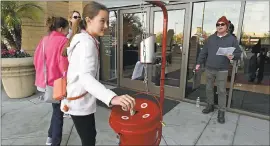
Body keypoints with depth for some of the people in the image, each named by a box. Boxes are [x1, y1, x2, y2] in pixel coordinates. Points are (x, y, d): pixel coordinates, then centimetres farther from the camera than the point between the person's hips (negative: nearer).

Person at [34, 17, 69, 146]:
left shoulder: (44, 40, 7)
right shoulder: (63, 41, -14)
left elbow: (36, 59, 10)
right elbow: (64, 64, -20)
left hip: (45, 80, 7)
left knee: (56, 109, 25)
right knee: (58, 112, 8)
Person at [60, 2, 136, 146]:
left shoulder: (85, 40, 12)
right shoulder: (87, 43, -22)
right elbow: (85, 77, -39)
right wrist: (112, 98, -53)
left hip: (82, 99, 10)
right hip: (80, 101, -10)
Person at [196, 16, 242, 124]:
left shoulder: (232, 39, -1)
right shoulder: (210, 38, 8)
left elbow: (238, 53, -1)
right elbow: (204, 52, 10)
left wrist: (233, 56, -23)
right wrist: (199, 63, 7)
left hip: (222, 70, -3)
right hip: (209, 69, 4)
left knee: (221, 91, 2)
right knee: (209, 88, 13)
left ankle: (221, 112, 14)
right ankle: (210, 106, 31)